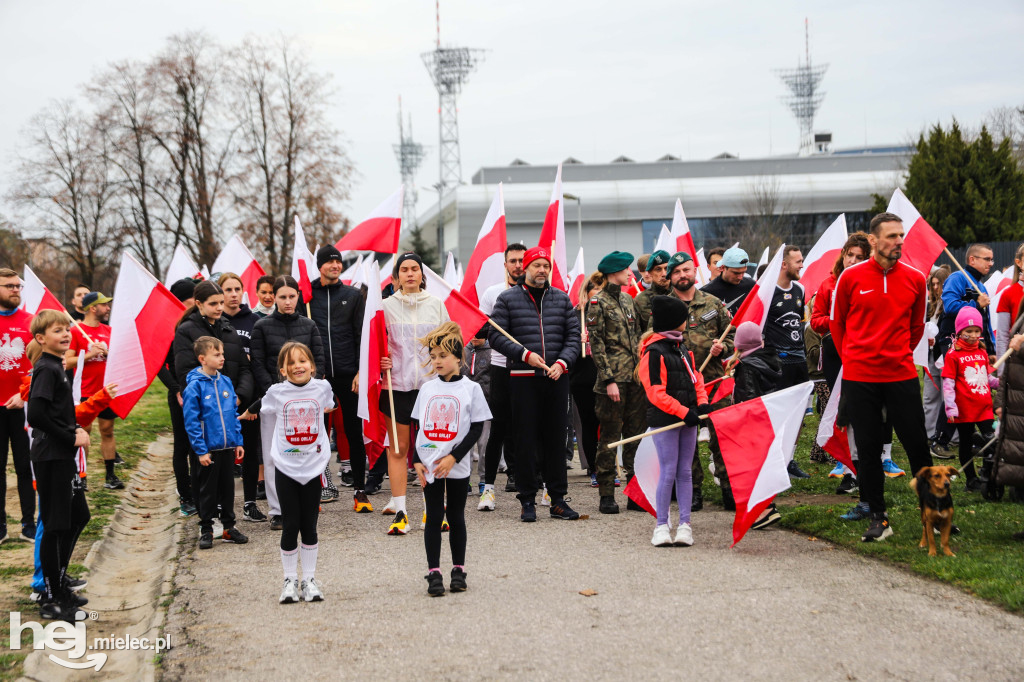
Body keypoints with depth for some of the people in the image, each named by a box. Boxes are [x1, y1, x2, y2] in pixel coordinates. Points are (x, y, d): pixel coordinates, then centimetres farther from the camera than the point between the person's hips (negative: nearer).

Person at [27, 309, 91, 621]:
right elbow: (37, 414, -26)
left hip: (63, 455, 10)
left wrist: (76, 431, 4)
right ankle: (51, 600, 4)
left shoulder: (56, 368, 13)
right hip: (51, 457, -10)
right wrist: (71, 437, -17)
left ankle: (58, 584, 29)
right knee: (55, 525, -4)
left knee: (78, 517, 18)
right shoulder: (46, 369, -16)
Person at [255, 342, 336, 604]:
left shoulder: (322, 388, -2)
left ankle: (309, 579, 16)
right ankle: (290, 580, 12)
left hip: (313, 467, 1)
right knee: (290, 526, 0)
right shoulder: (276, 393, -4)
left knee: (309, 526, 6)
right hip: (285, 467, -1)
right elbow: (261, 406, 20)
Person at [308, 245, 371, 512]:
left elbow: (362, 336, 7)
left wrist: (361, 371, -3)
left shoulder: (353, 295, 9)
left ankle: (359, 490, 8)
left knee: (354, 431, 3)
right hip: (316, 373, 0)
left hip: (347, 373, 0)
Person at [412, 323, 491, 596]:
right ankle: (434, 573, 6)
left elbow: (477, 428, -6)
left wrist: (453, 457, -14)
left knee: (456, 517, 7)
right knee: (433, 517, 3)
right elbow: (418, 427, 9)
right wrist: (417, 460, -2)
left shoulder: (470, 388, -4)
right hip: (428, 466, 2)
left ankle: (458, 570, 18)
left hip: (457, 467, -2)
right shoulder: (427, 389, 6)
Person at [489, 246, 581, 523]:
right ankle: (528, 501, 5)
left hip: (556, 378, 3)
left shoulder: (562, 299, 11)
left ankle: (558, 499, 12)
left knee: (556, 438, 5)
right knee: (526, 439, -1)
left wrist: (562, 361, -6)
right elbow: (496, 336, -3)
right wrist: (525, 354, -13)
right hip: (523, 379, -3)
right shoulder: (508, 299, 2)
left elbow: (573, 335, 10)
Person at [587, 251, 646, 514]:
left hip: (635, 377, 7)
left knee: (636, 434, 6)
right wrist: (608, 379, -15)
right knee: (610, 436, -2)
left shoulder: (627, 299, 16)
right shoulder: (598, 302, -6)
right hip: (613, 377, -7)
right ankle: (606, 495, 3)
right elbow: (596, 344, -10)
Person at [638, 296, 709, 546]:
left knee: (685, 471, 7)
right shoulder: (653, 353, -10)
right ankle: (661, 526, 3)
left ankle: (684, 524, 11)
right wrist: (684, 412, -18)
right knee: (668, 472, -6)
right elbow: (656, 393, -15)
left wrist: (702, 403, 1)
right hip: (664, 421, -7)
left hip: (687, 421, 7)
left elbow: (695, 378, 20)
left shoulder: (683, 351, 17)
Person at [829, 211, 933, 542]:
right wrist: (852, 357, 10)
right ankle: (878, 518, 12)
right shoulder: (851, 277, -3)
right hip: (859, 377, -1)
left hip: (902, 375, 1)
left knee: (917, 445, 2)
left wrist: (899, 354, 12)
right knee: (867, 448, 4)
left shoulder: (914, 279, 2)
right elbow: (837, 323, 9)